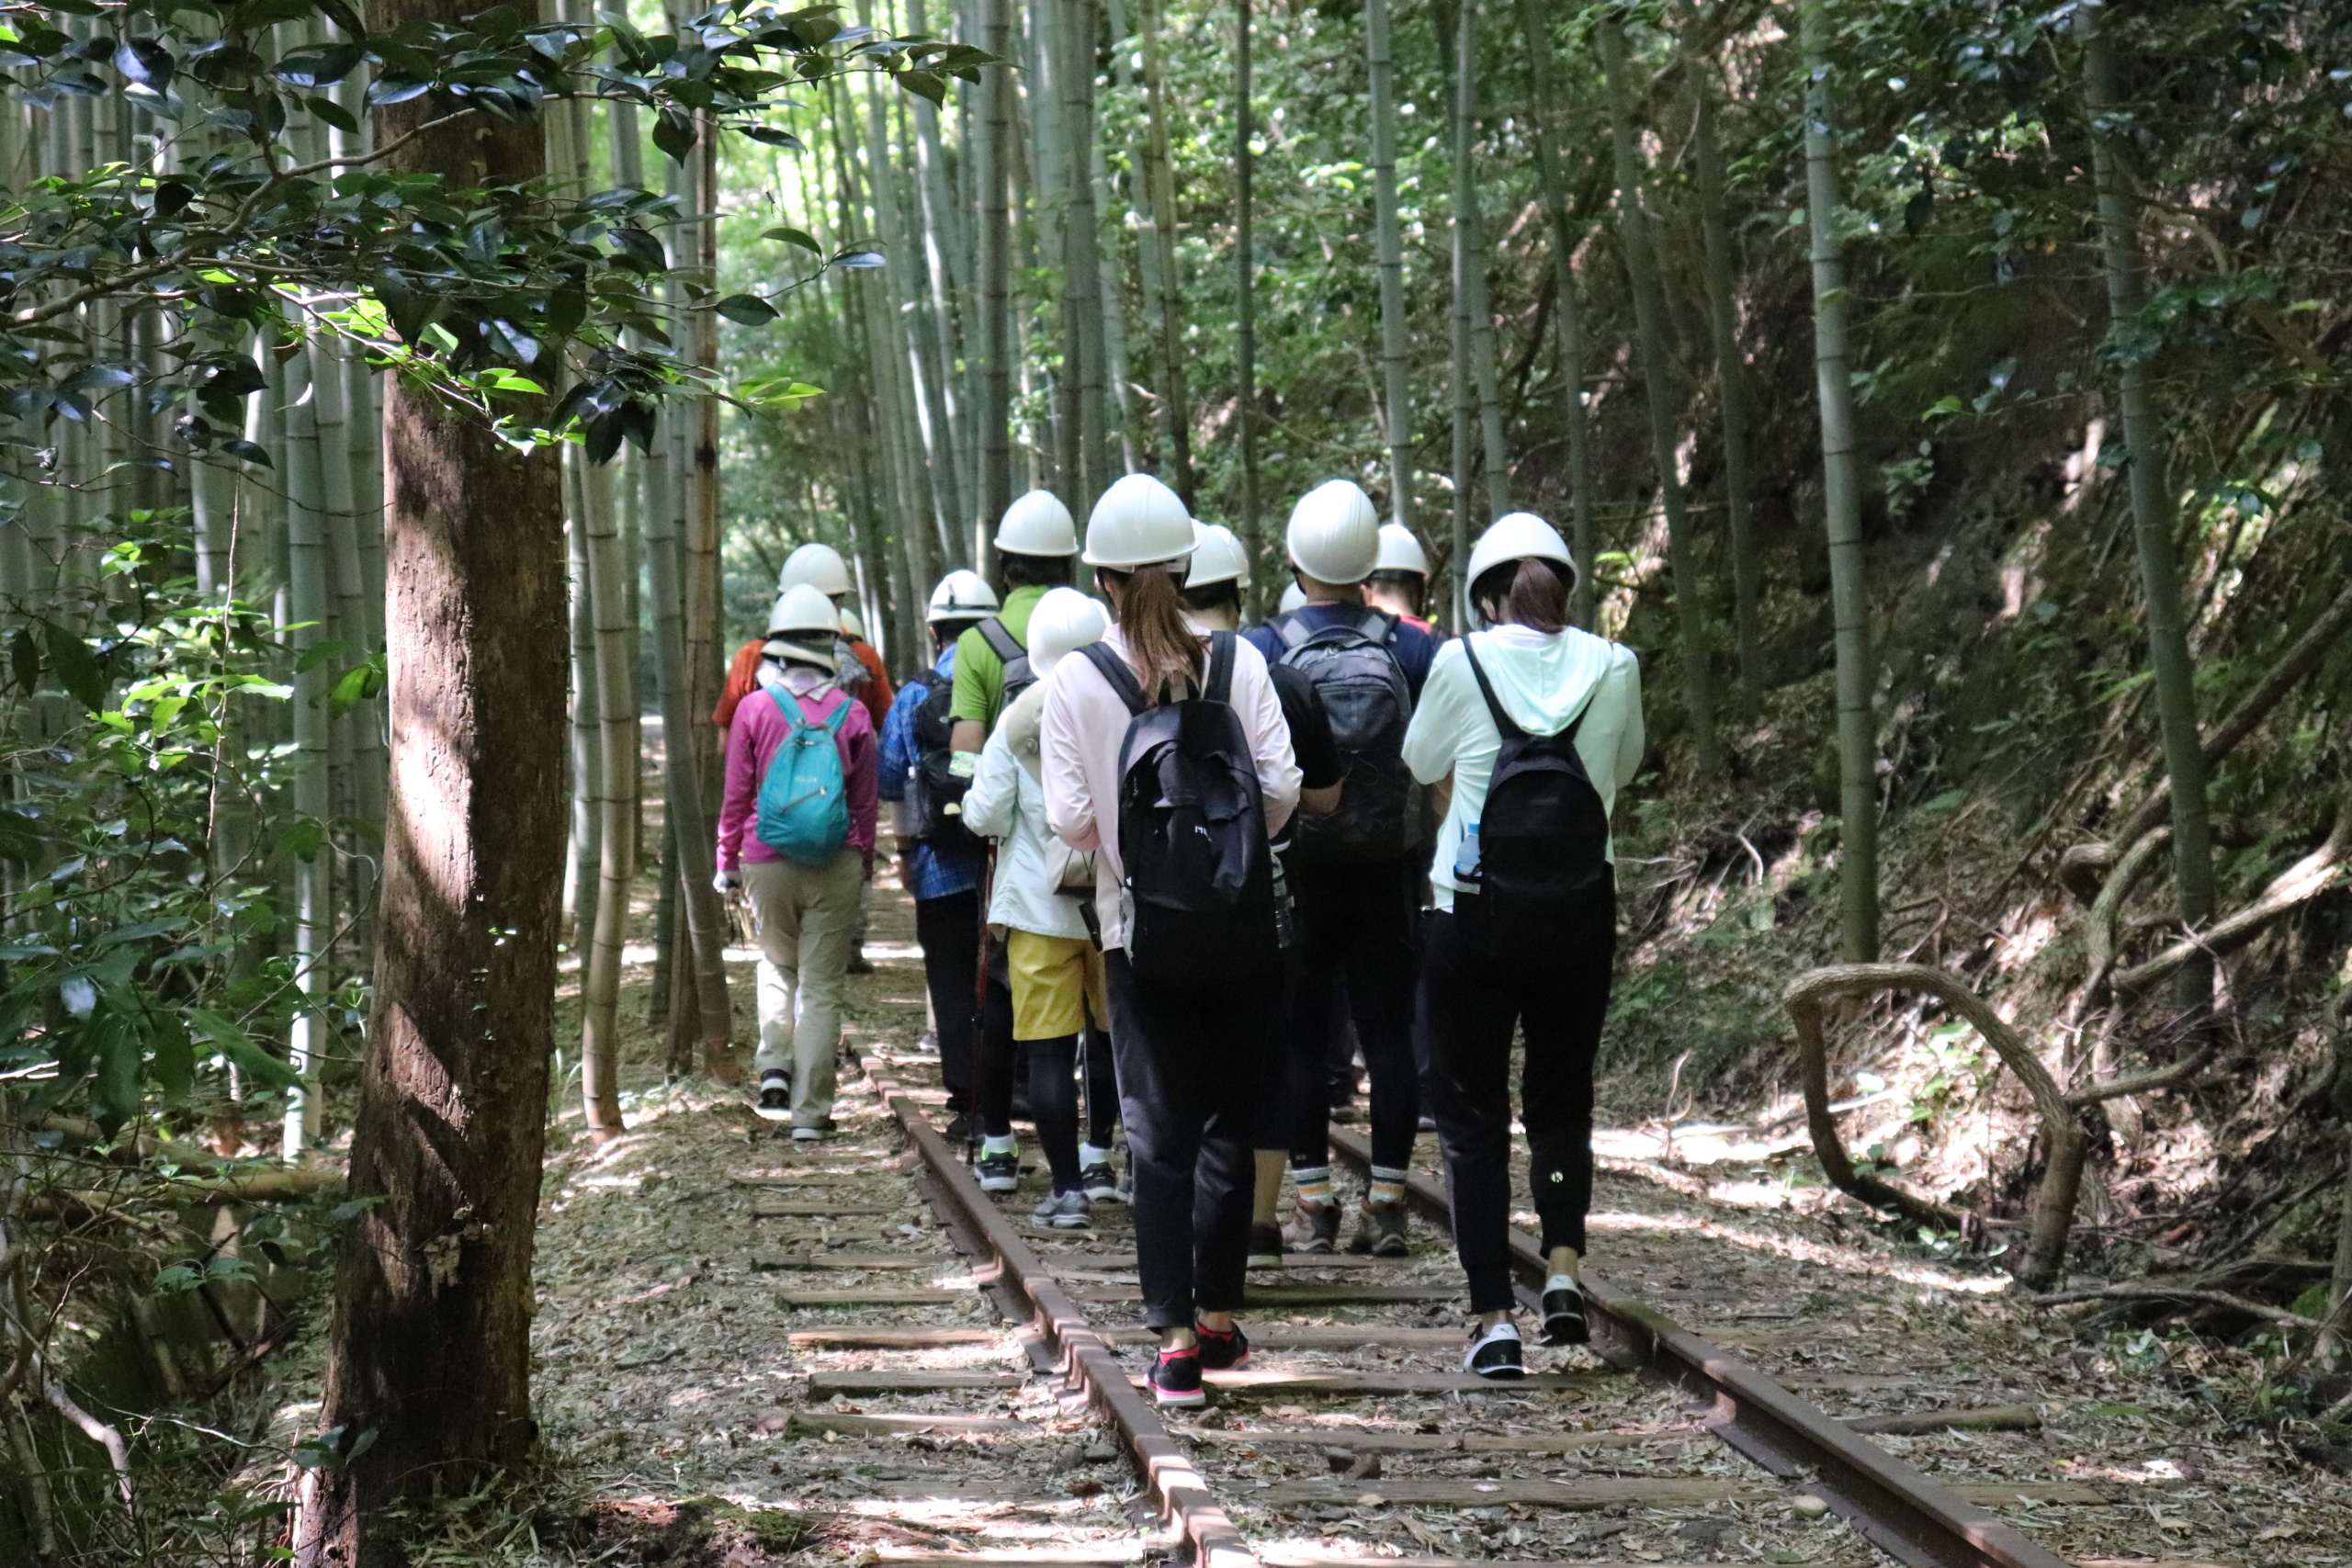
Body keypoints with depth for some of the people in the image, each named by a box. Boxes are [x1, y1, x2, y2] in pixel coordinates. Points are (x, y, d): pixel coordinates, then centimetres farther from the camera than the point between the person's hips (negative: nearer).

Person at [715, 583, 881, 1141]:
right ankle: (810, 1111, 1)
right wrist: (864, 859, 21)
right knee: (822, 985, 4)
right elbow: (866, 799, 7)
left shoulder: (754, 709, -3)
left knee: (777, 963, 24)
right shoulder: (852, 715, -1)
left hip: (767, 863, 0)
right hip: (836, 866, 0)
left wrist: (727, 862, 12)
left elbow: (735, 796, 1)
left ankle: (774, 1067, 7)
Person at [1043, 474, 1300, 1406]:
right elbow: (1282, 787, -6)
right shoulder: (1239, 662, -4)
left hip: (1143, 936, -1)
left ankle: (1175, 1338, -6)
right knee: (1228, 1124, 14)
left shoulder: (1075, 682, -7)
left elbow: (1068, 819, -9)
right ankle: (1219, 1318, 21)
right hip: (1243, 930, 1)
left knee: (1159, 1133, 2)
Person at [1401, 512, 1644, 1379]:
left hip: (1475, 914, -2)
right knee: (1561, 1100, 20)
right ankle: (1564, 1267, 2)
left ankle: (1493, 1320, 1)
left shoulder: (1460, 663, -6)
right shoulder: (1611, 666, -1)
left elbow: (1423, 765, 10)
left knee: (1472, 1116, 6)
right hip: (1581, 911, 2)